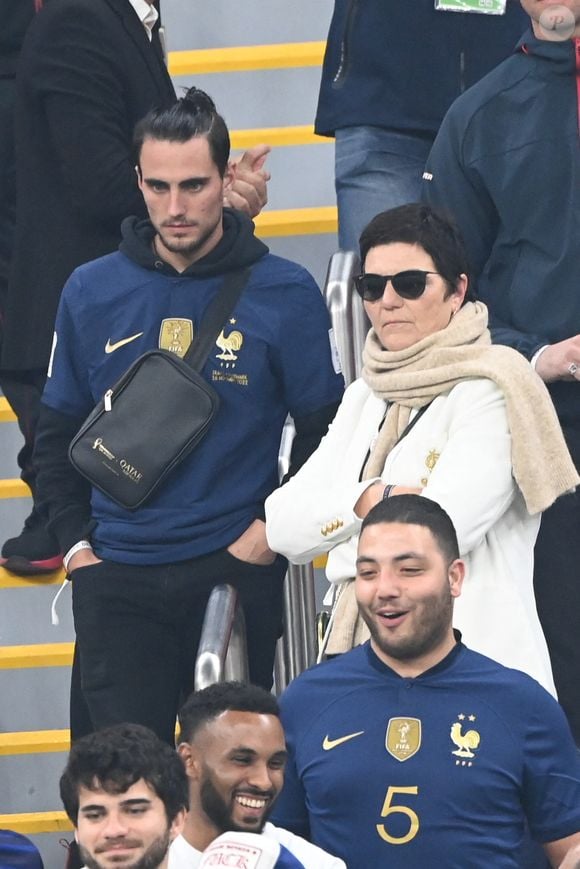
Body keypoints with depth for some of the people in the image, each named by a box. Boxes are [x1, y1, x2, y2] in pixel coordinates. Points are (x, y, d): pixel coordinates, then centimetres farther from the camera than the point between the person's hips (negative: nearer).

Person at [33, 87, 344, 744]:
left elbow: (325, 430, 5)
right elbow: (58, 431, 15)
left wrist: (275, 529, -5)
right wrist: (74, 541, 4)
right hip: (117, 577, 2)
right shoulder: (92, 291, 6)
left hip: (237, 569, -2)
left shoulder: (284, 293, -1)